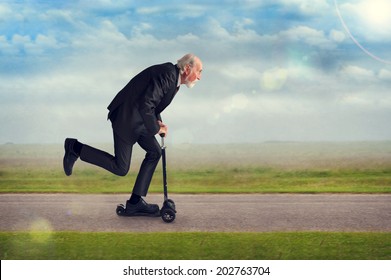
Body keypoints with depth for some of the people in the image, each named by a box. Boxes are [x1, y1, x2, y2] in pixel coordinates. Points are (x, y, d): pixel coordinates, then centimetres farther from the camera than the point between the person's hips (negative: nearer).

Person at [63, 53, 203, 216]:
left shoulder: (173, 77, 10)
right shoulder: (167, 74, -22)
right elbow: (145, 104, -28)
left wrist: (158, 122, 3)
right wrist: (155, 128, -16)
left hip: (138, 118, 10)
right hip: (126, 118, -10)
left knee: (155, 152, 7)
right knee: (120, 168, -3)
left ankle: (135, 202, 10)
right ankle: (75, 148, 8)